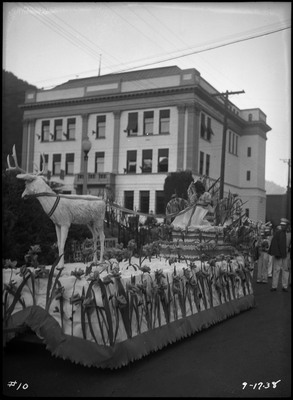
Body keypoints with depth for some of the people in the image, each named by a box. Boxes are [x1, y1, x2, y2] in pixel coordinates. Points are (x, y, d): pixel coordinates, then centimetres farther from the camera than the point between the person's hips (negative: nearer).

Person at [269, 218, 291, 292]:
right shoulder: (277, 232, -4)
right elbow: (274, 243, -8)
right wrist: (276, 253, -14)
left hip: (286, 253, 3)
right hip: (278, 253, -3)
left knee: (286, 269, 6)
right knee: (276, 269, -2)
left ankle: (284, 286, 12)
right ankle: (274, 286, 1)